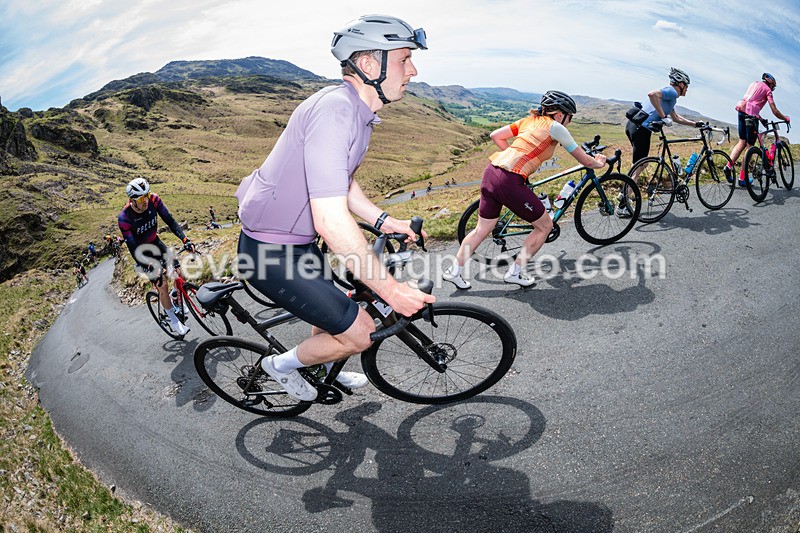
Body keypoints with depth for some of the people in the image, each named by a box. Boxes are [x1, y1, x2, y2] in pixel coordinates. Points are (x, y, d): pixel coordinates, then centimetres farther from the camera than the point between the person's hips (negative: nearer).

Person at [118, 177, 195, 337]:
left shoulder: (154, 200, -22)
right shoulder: (124, 218, -30)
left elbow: (169, 220, -19)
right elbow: (133, 248, -29)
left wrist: (185, 239, -33)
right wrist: (150, 271, -36)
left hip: (155, 243, 4)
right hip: (142, 251, -4)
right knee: (162, 285, -10)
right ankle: (173, 320, 10)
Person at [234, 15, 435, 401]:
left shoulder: (356, 112, 5)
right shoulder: (335, 110, -28)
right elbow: (331, 220, -35)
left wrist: (382, 220, 7)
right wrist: (390, 289, -29)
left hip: (297, 242, 10)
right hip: (271, 252, -10)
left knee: (333, 310, 26)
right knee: (359, 333, -5)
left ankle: (324, 370, 53)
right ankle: (283, 364, 20)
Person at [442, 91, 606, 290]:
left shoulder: (529, 120, 20)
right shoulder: (554, 126, 2)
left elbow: (495, 135, 20)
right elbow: (584, 160, 7)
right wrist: (599, 163, 28)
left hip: (491, 171, 8)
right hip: (509, 181, -8)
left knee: (483, 229, 20)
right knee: (545, 226, 11)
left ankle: (454, 271, 23)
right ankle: (514, 273, 16)